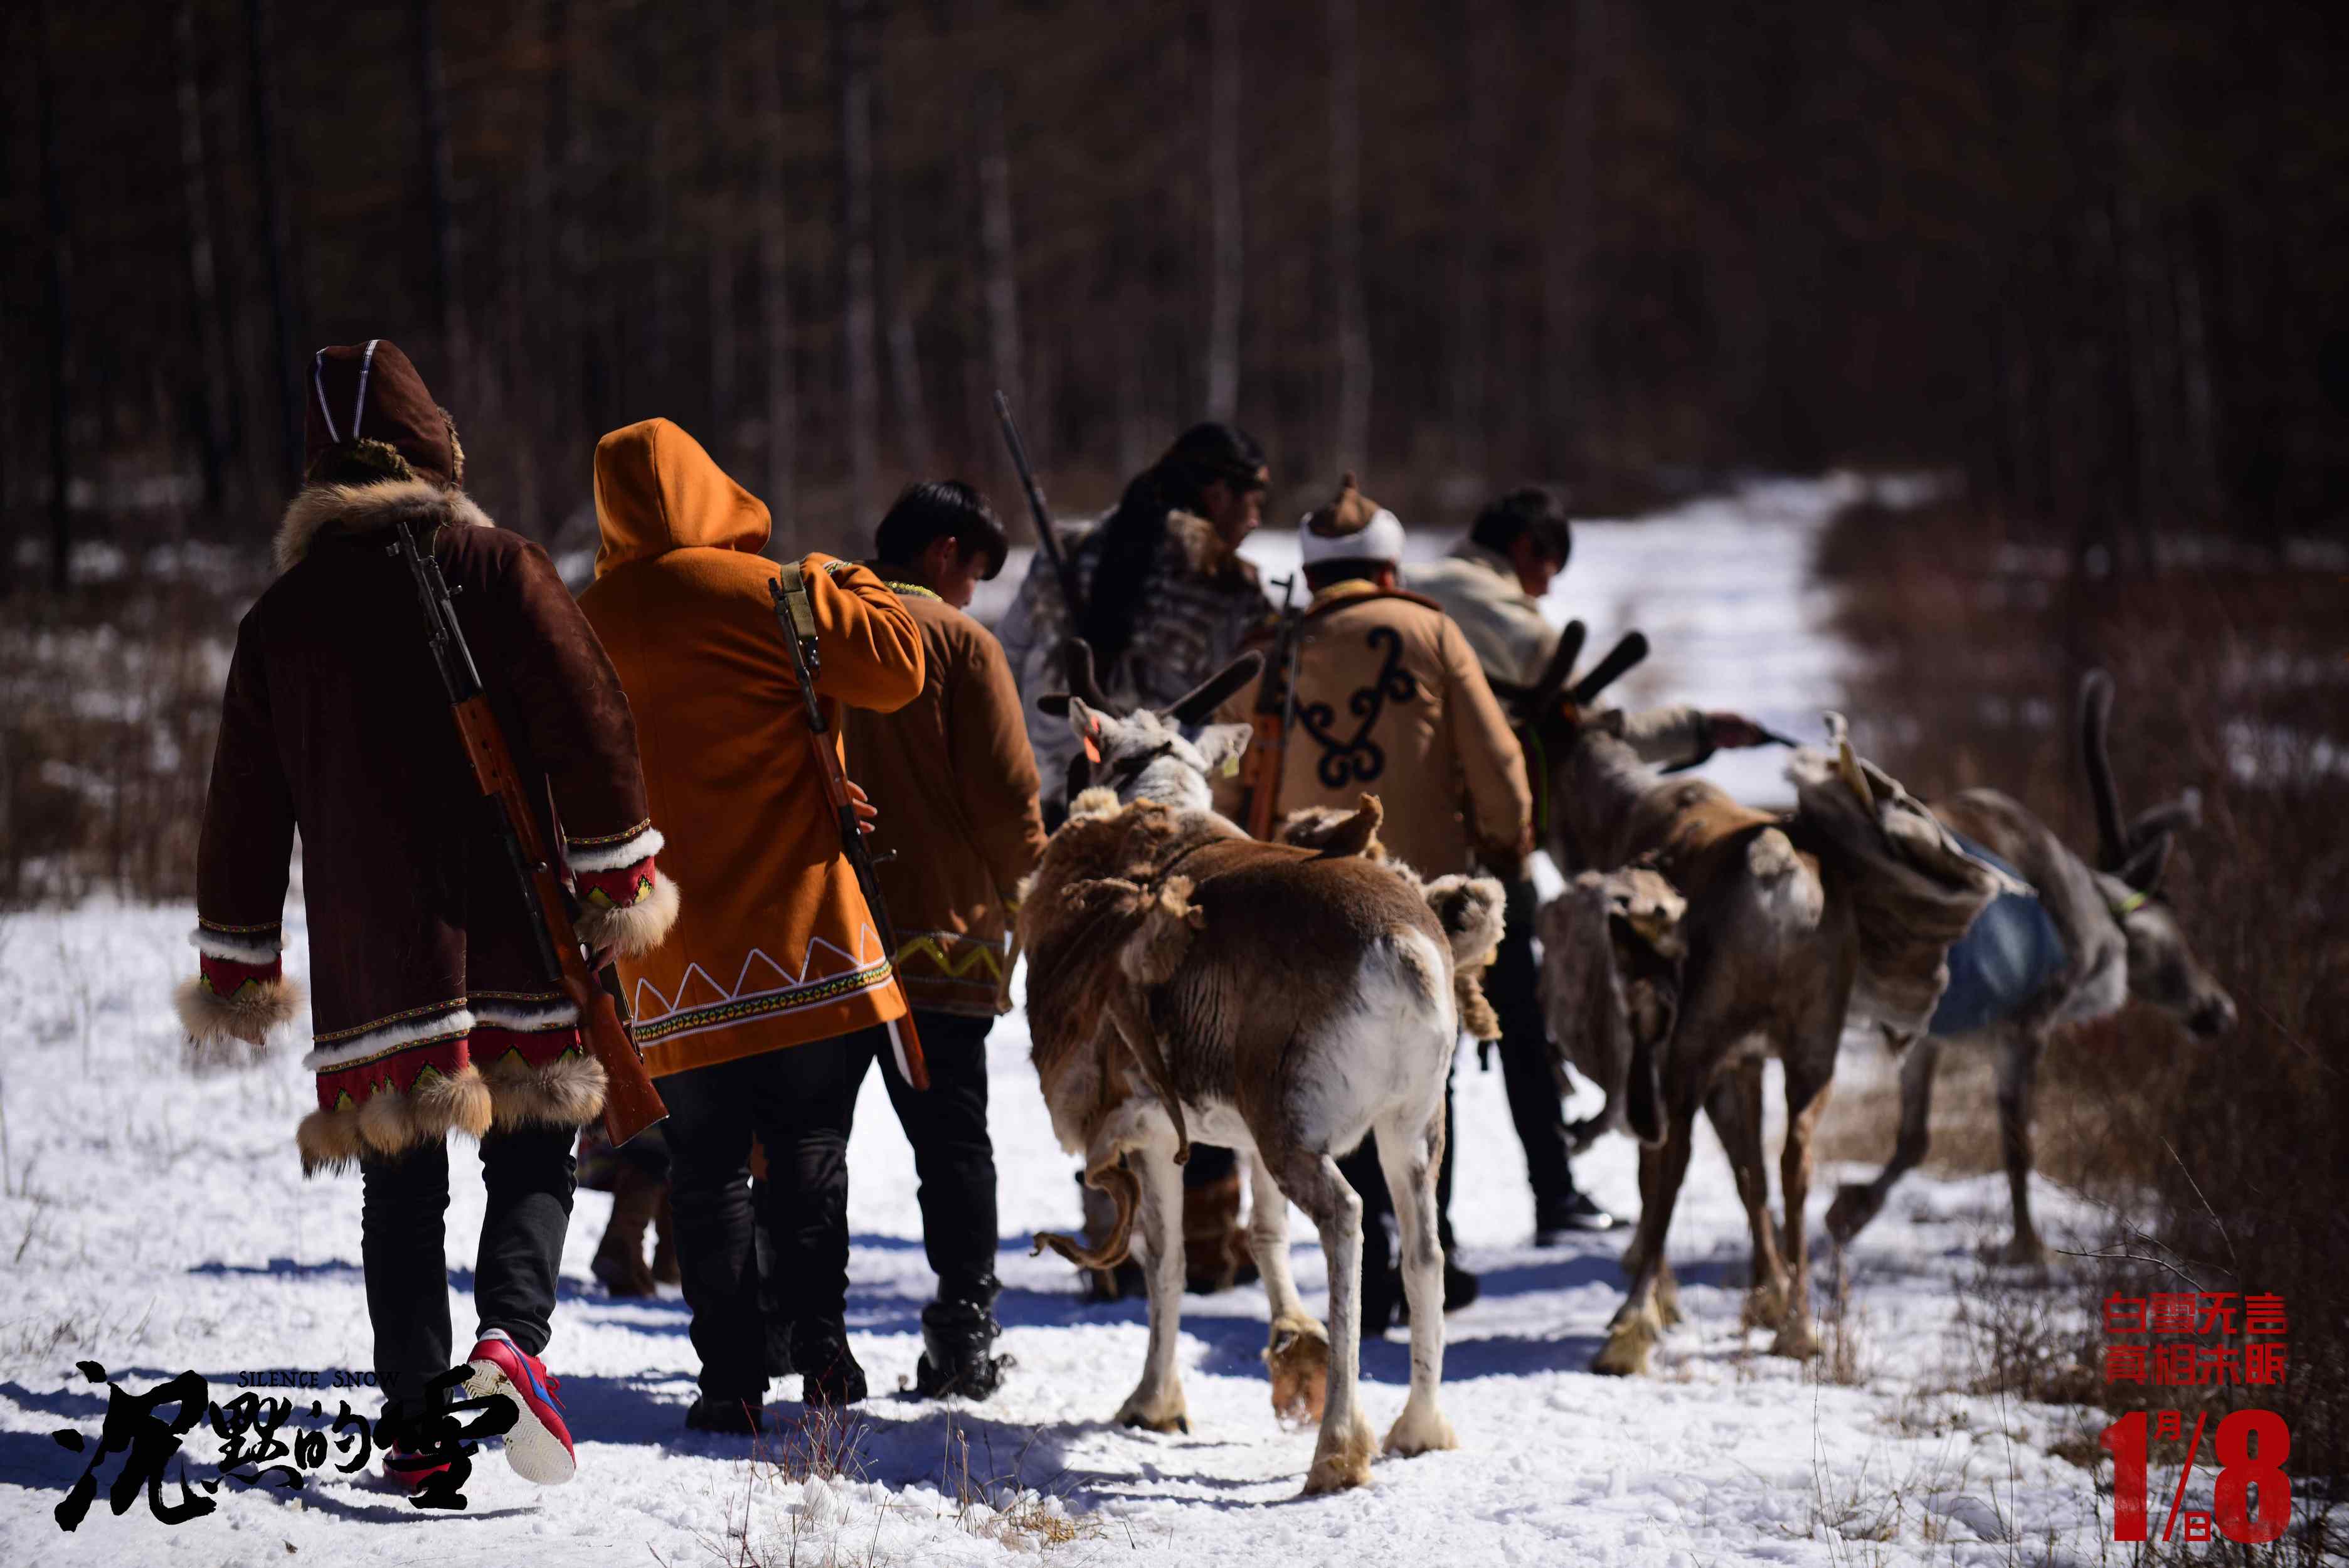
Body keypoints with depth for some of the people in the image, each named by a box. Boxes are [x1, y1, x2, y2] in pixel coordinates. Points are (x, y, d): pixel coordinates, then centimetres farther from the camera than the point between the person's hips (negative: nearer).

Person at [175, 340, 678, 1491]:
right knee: (531, 1160, 5)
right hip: (508, 940, -2)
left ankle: (416, 1416, 2)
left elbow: (247, 804, 11)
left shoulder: (281, 615, 8)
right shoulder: (497, 569, -1)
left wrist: (235, 965, 18)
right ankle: (511, 1340, -20)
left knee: (400, 1187, 9)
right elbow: (587, 721, -7)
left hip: (366, 950, 2)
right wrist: (622, 877, 0)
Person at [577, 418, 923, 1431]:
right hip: (795, 926, -2)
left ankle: (733, 1377, 0)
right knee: (810, 1148, 6)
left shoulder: (586, 626, 6)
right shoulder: (761, 593, -6)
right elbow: (894, 667, -6)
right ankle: (820, 1346, -1)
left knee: (706, 1165, 5)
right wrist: (845, 586, 11)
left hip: (669, 959, 2)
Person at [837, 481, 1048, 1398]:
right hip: (941, 936, -4)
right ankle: (963, 1335, -1)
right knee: (952, 1141, 3)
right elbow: (1005, 794, -9)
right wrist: (1030, 891, 7)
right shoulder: (958, 642, -6)